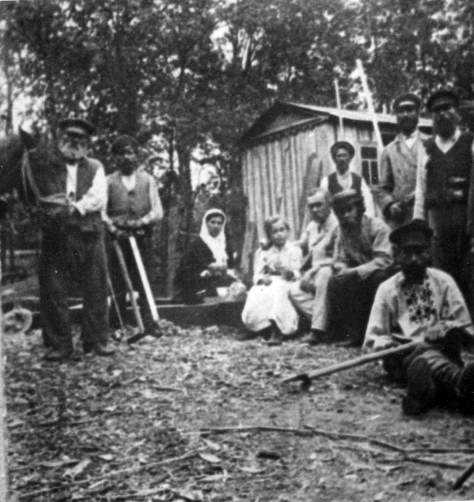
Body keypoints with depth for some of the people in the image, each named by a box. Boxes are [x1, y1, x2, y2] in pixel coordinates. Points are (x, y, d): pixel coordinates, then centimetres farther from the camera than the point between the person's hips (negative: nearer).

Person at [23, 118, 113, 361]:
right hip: (54, 236, 0)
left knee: (95, 290, 1)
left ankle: (96, 340, 12)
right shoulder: (46, 165, 12)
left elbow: (99, 198, -1)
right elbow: (38, 197, 6)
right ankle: (59, 345, 6)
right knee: (53, 291, -2)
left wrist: (75, 208, -12)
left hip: (89, 234, 1)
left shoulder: (94, 167, 13)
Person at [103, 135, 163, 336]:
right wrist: (113, 228, -16)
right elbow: (101, 210, 1)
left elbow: (158, 211, 4)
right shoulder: (109, 181, 9)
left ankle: (150, 328, 1)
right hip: (117, 239, 0)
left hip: (142, 238, 1)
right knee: (118, 286, 0)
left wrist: (141, 222, -13)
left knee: (145, 285, -2)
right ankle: (117, 329, 6)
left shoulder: (147, 180, 12)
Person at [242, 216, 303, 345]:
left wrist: (289, 273, -22)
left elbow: (296, 274, 2)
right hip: (266, 284, 3)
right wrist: (263, 279, -15)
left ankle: (276, 332, -44)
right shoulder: (262, 252, 19)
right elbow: (257, 274, 9)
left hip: (285, 284, -2)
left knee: (277, 293, -38)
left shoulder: (294, 250, 12)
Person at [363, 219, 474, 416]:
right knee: (422, 354, -36)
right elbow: (372, 339, 8)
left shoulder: (443, 282, 11)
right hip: (402, 357, -1)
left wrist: (445, 328, -15)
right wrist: (389, 345, -16)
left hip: (442, 350, 2)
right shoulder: (387, 289, 10)